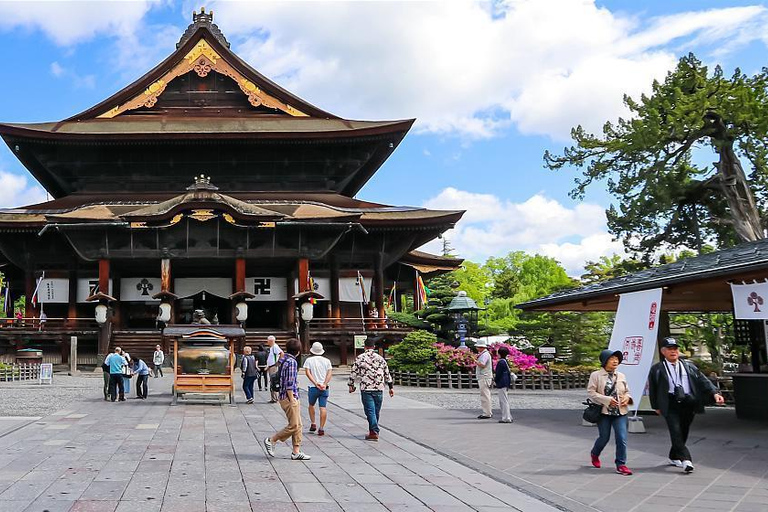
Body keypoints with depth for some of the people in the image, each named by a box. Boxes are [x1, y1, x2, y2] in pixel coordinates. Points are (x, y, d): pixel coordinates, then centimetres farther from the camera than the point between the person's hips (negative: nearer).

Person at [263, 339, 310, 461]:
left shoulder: (284, 359, 11)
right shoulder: (292, 362, -16)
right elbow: (289, 383, -20)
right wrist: (292, 399, -18)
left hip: (292, 397, 10)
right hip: (289, 397, -10)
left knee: (298, 425, 9)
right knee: (294, 425, -6)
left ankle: (296, 452, 10)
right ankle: (271, 440, 7)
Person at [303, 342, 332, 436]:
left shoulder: (309, 360, 1)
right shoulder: (327, 361, 6)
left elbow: (307, 373, -10)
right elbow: (329, 373, -4)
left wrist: (315, 383, -15)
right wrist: (324, 384, -12)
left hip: (313, 388, -1)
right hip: (324, 388, 1)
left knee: (311, 405, 21)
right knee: (323, 407, -2)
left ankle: (313, 424, 19)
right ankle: (321, 428, -7)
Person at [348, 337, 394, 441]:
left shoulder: (360, 358, -2)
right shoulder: (380, 358, 9)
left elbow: (353, 372, -1)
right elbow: (387, 374, 13)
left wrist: (351, 385, 10)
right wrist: (391, 387, 20)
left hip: (366, 389, -3)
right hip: (379, 389, 4)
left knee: (370, 410, -4)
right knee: (376, 411, 14)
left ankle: (374, 432, -12)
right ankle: (372, 430, 27)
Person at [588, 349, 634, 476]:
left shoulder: (621, 376, 8)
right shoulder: (596, 375, -5)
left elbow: (627, 391, 19)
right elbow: (591, 392, -10)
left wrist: (627, 398, -4)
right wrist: (607, 400, -19)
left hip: (620, 412, 3)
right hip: (604, 412, -3)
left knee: (622, 438, -6)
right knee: (604, 437, 7)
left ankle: (621, 465, 4)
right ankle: (594, 454, 38)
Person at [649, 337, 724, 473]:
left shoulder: (689, 366, 13)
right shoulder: (657, 369, 4)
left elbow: (702, 380, 4)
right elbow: (652, 389, 7)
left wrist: (714, 393, -10)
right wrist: (656, 406, 5)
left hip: (688, 404, 3)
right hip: (670, 405, -3)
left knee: (683, 433, 9)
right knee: (676, 431, -14)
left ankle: (673, 458, 26)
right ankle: (685, 460, -18)